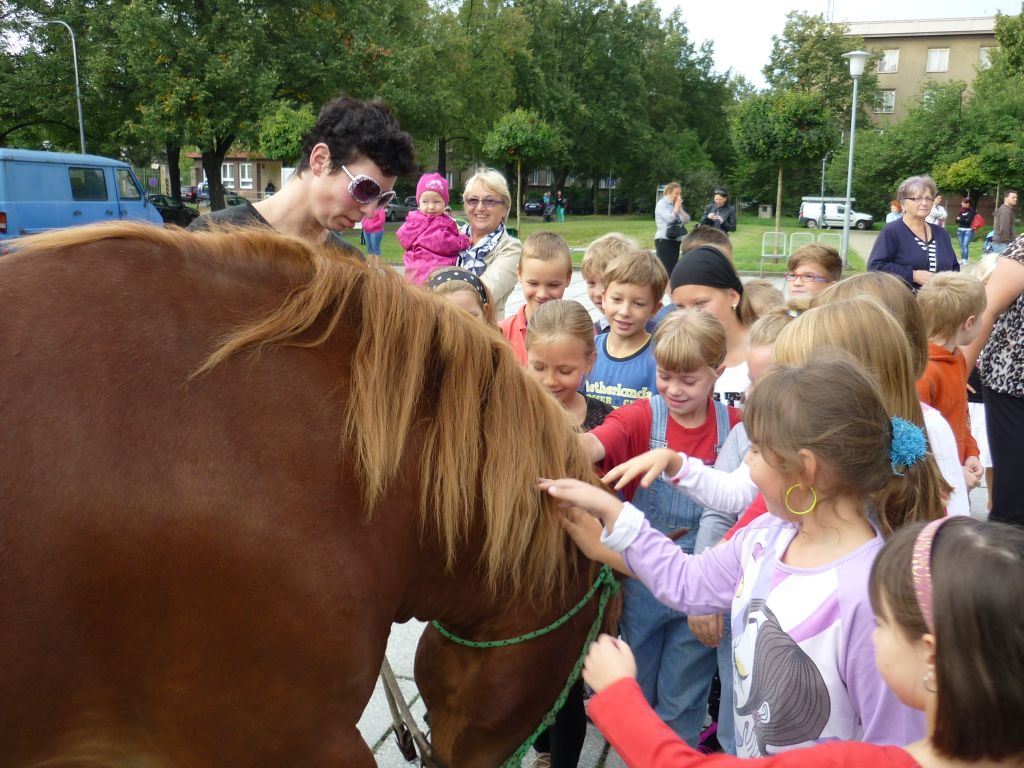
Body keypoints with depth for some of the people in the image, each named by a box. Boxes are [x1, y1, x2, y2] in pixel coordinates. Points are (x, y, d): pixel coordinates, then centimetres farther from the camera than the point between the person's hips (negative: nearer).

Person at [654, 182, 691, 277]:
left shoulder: (675, 205, 15)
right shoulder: (662, 204, -8)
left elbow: (686, 219, 11)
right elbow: (670, 218, -23)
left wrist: (679, 207, 1)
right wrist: (677, 206, -10)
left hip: (675, 240, 8)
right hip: (664, 240, -8)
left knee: (673, 268, 9)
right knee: (666, 269, -11)